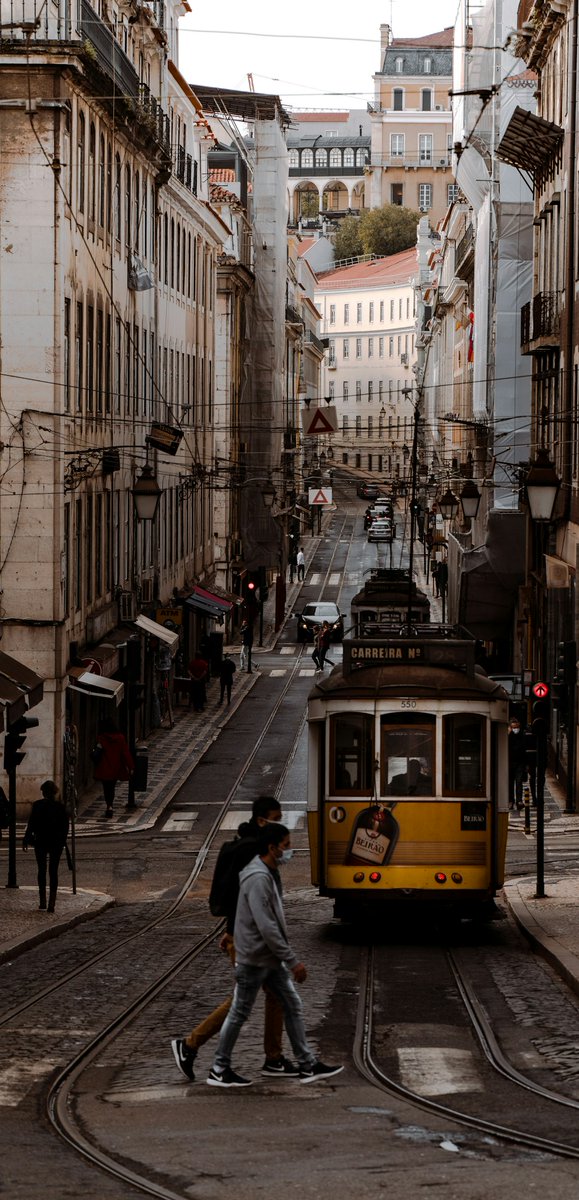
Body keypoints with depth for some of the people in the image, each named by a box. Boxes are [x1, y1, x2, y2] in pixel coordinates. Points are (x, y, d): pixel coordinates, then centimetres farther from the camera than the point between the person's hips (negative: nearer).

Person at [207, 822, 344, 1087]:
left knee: (293, 1005, 9)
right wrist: (293, 961, -25)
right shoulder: (258, 879, -25)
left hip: (271, 959, 10)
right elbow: (266, 927, -28)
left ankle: (307, 1065, 13)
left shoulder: (270, 873, 8)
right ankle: (219, 1070, 14)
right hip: (253, 959, -10)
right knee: (239, 1013, 2)